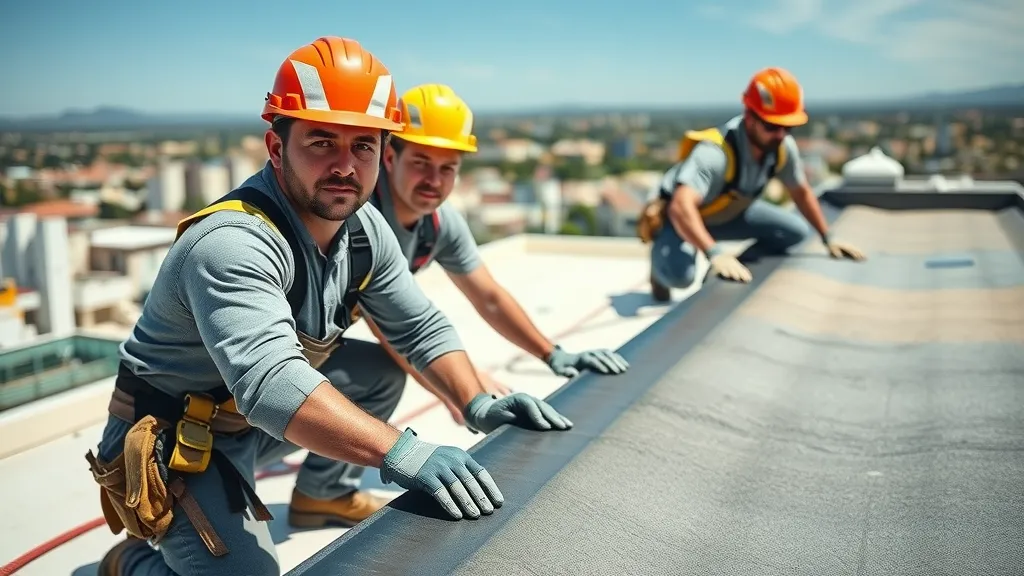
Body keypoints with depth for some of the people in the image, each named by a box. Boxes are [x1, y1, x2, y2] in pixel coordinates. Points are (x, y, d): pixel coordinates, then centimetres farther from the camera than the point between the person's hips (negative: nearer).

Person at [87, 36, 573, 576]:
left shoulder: (364, 229, -8)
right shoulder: (232, 243, -34)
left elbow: (421, 327, -1)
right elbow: (270, 384, -47)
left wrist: (477, 404, -15)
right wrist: (400, 451, -53)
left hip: (253, 419, 8)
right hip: (175, 437, -7)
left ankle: (321, 491, 26)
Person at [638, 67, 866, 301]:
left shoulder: (783, 147, -17)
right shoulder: (715, 151, -39)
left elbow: (801, 192, 2)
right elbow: (681, 207, -52)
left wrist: (828, 239, 3)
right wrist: (715, 254, -63)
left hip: (728, 212, 7)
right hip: (682, 217, -7)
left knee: (796, 231, -4)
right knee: (680, 274, -34)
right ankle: (660, 264, 3)